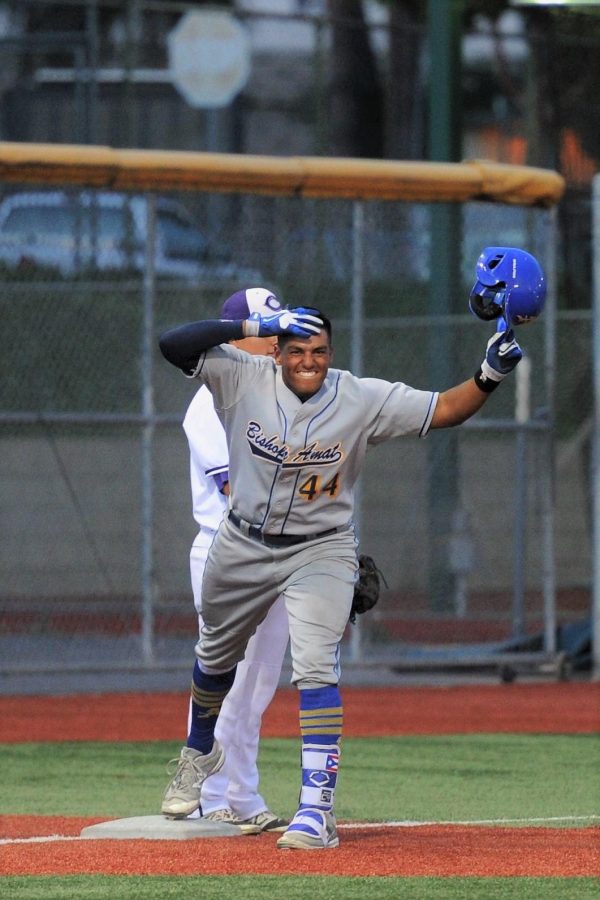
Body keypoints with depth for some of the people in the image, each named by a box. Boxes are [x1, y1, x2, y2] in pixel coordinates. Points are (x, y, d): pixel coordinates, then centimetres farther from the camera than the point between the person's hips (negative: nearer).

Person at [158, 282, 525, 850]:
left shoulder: (364, 400, -14)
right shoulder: (244, 380, -14)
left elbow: (445, 410, -14)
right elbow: (173, 344, -24)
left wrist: (489, 377, -33)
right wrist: (257, 326, -30)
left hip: (320, 552, -2)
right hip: (243, 547, 3)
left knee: (316, 669, -20)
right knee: (215, 657, 23)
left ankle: (317, 811, -24)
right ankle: (201, 752, 53)